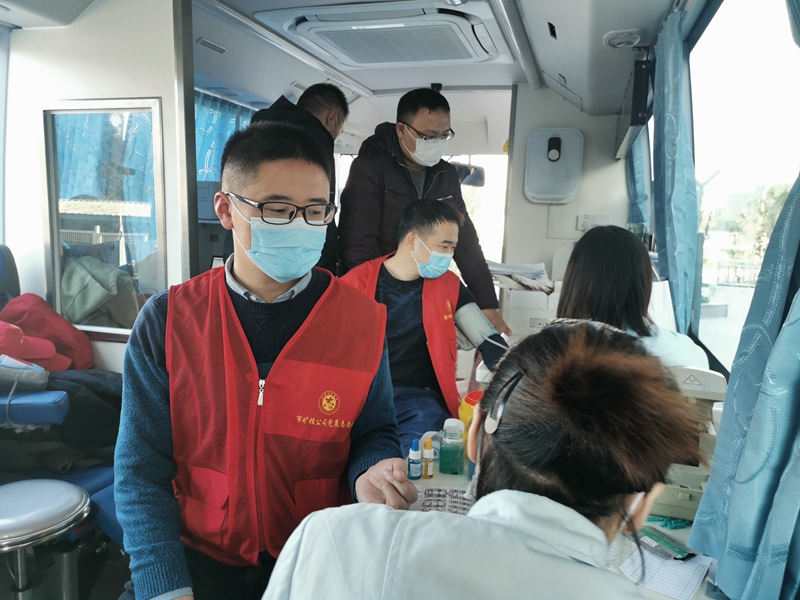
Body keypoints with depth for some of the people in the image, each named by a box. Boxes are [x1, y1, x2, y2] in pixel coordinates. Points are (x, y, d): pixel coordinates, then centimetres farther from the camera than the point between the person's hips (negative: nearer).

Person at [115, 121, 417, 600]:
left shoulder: (362, 320, -7)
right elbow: (141, 467, -4)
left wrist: (370, 472, -18)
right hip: (200, 557, 1)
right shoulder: (166, 321, -6)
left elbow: (375, 431, 5)